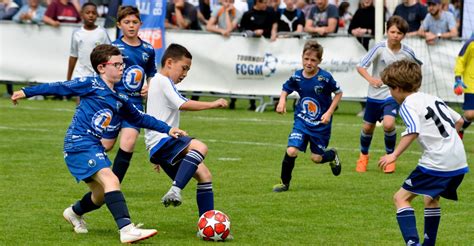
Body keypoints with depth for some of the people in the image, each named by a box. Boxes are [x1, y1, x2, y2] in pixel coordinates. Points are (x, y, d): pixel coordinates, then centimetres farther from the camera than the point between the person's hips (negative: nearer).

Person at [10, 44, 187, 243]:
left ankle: (74, 213, 49)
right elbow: (59, 88, 0)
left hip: (93, 147, 9)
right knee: (111, 180, -23)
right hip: (79, 144, -9)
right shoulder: (91, 84, -4)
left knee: (101, 195, 19)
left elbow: (139, 118, 27)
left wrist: (167, 129, 23)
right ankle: (126, 229, -32)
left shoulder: (120, 100, 17)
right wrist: (27, 92, 2)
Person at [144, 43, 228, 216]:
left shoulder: (157, 81, 28)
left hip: (160, 147, 11)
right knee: (199, 147, -35)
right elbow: (183, 105, -22)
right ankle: (175, 191, -46)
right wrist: (213, 104, -17)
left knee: (204, 175, 9)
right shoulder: (163, 81, -7)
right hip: (161, 140, -11)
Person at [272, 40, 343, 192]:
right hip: (301, 121, 2)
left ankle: (332, 155, 41)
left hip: (321, 124, -2)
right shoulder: (296, 77, -8)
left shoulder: (325, 78, -18)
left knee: (316, 158, 5)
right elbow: (285, 90, 11)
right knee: (291, 151, -16)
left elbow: (338, 93, -4)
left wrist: (329, 112, -11)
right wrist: (282, 101, -10)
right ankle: (285, 183, 5)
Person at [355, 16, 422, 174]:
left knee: (388, 124, -23)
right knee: (368, 127, 12)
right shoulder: (379, 48, -16)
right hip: (375, 94, 1)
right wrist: (371, 79, -36)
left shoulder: (407, 53, -11)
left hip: (393, 95, -1)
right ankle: (363, 156, 40)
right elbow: (360, 66, -19)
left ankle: (390, 156, 2)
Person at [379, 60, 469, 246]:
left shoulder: (408, 104, -6)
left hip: (436, 163, -8)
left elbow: (413, 131, -23)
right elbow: (459, 121, 25)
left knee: (401, 197, -3)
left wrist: (394, 155, -20)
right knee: (431, 198, 29)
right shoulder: (433, 99, 19)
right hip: (459, 163, 8)